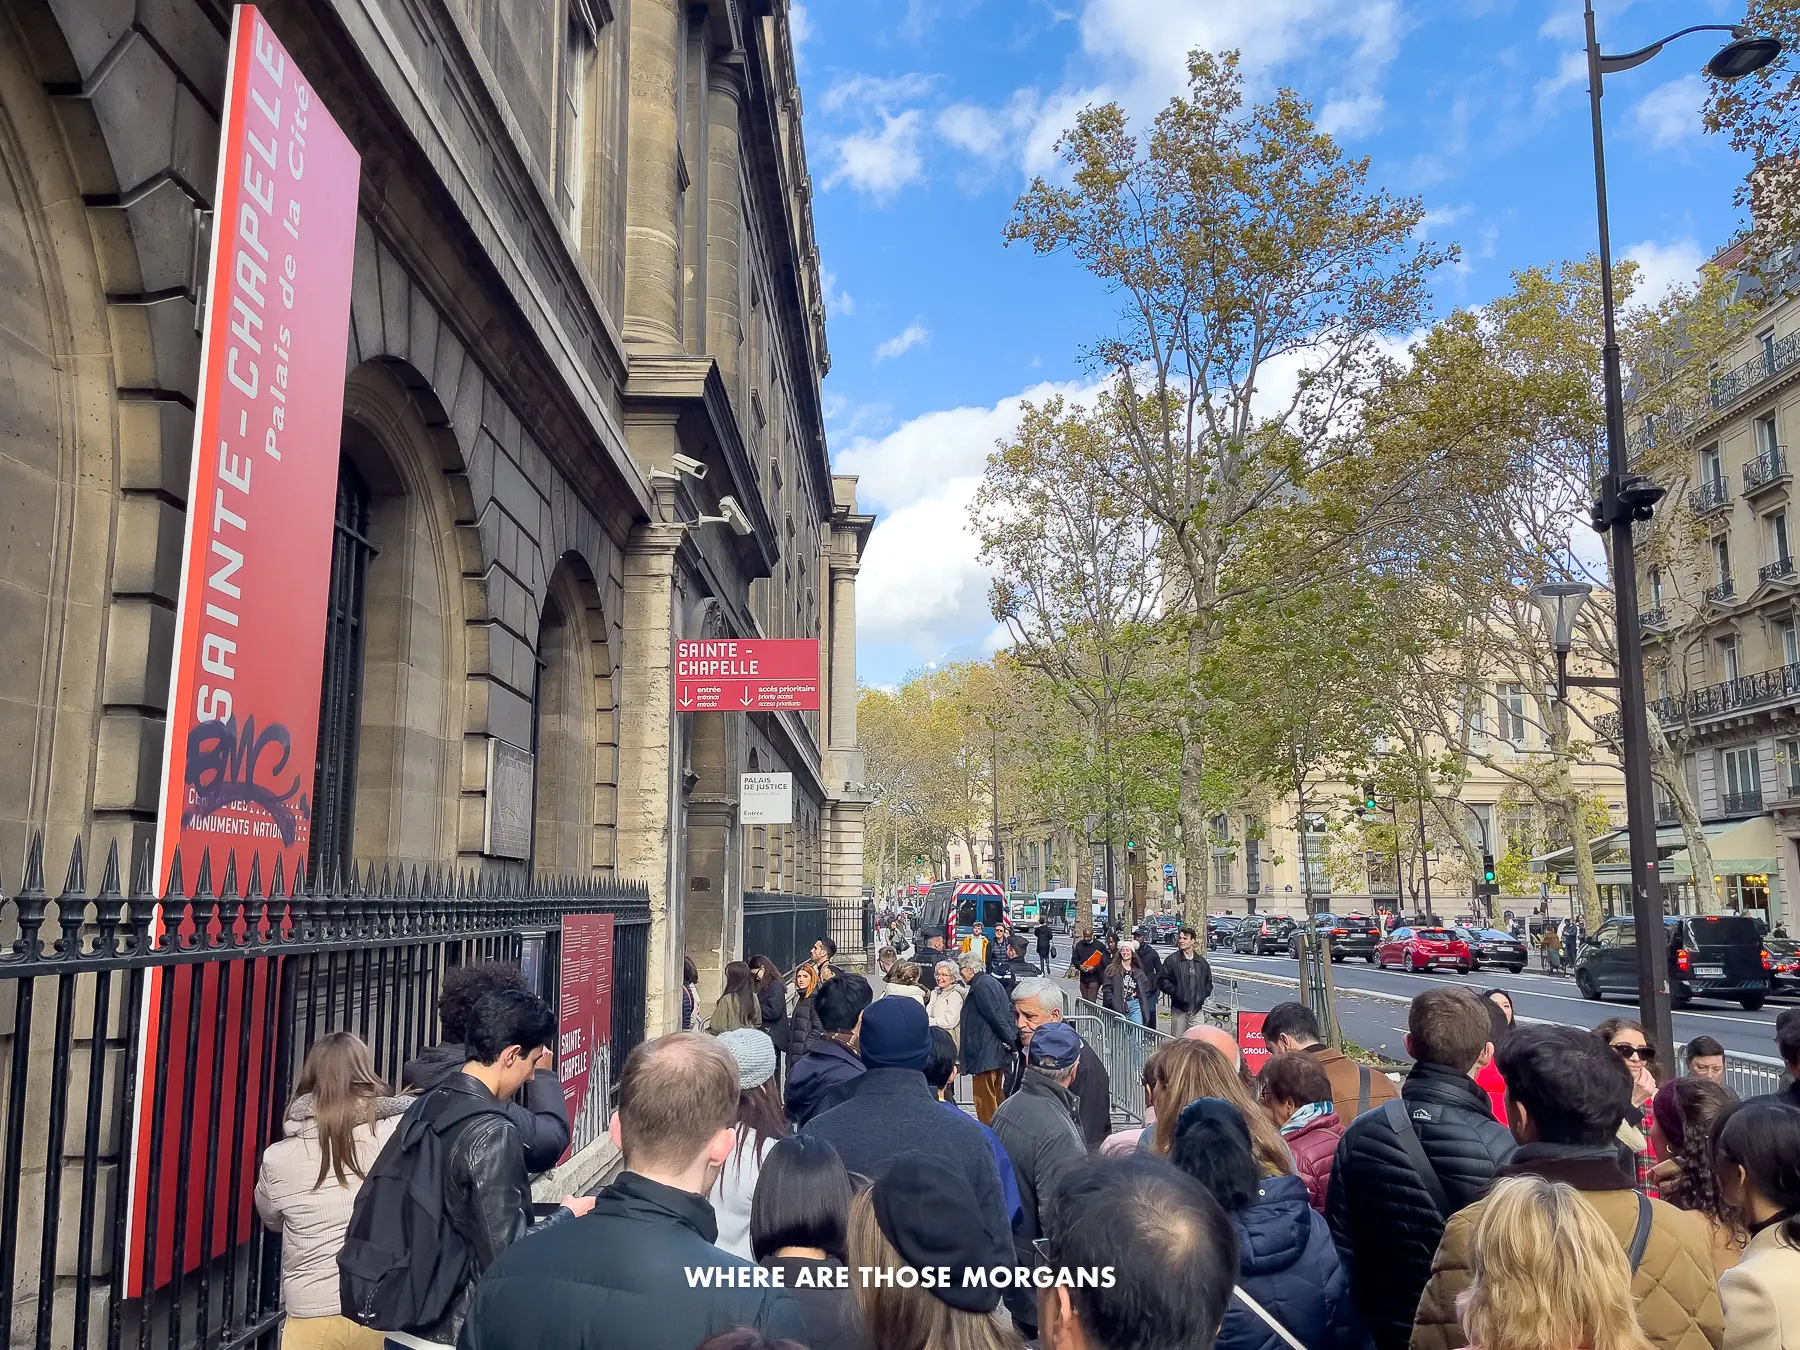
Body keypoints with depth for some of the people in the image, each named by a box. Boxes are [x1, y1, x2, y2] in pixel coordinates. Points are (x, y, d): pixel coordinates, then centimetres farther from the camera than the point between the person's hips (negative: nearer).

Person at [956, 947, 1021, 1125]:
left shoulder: (981, 987, -17)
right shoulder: (992, 982, 14)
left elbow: (996, 1016, -21)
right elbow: (1009, 1010, 17)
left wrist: (1011, 1040, -15)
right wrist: (1013, 1037, 10)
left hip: (986, 1053, -11)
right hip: (998, 1052, 11)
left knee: (984, 1098, -4)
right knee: (997, 1095, 18)